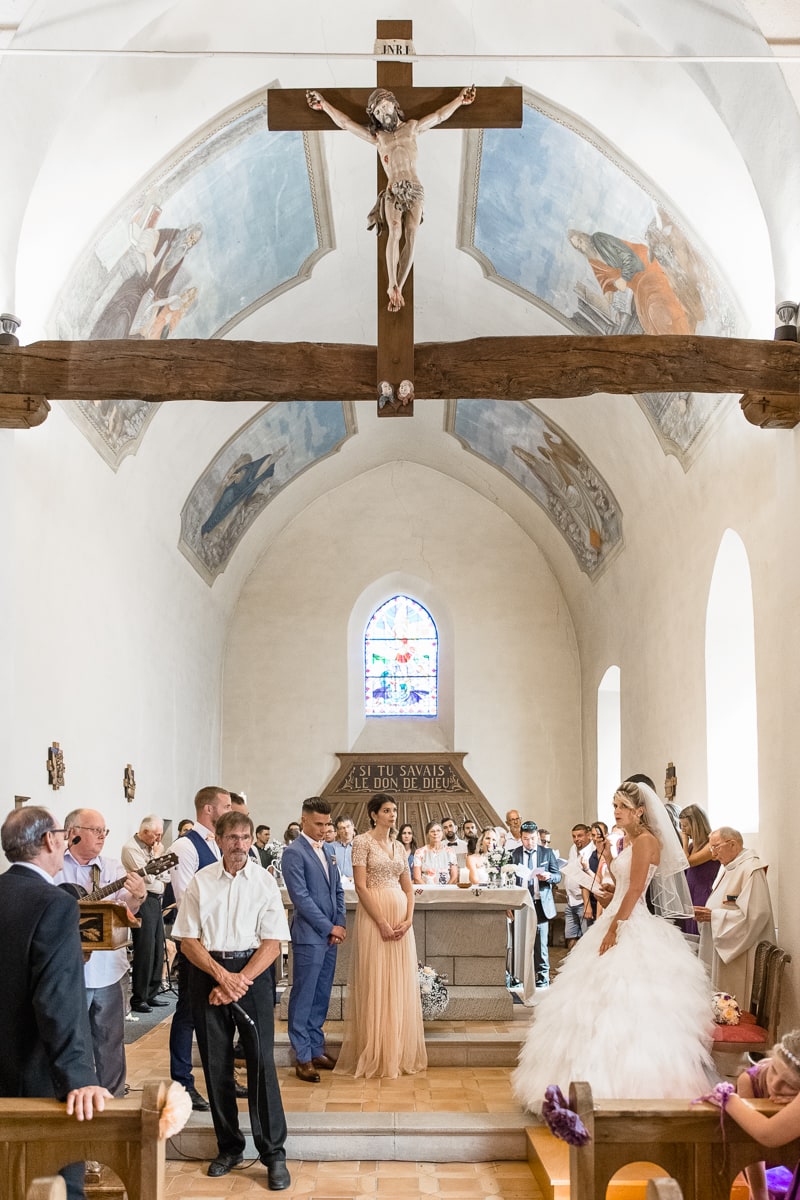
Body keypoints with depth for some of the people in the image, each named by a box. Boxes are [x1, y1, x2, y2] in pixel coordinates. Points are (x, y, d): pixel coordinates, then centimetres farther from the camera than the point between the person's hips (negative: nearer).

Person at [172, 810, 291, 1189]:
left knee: (261, 1062, -6)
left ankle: (274, 1154, 3)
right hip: (207, 972, 2)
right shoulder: (200, 882, 1)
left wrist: (241, 980, -14)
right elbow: (188, 941, 1)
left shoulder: (265, 882, -1)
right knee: (215, 1064, 8)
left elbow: (273, 943, -4)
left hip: (252, 972, -2)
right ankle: (229, 1147, 23)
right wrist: (222, 975, -11)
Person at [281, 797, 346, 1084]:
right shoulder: (294, 852, -10)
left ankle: (316, 1049, 21)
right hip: (309, 936, -7)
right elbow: (301, 896, -15)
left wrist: (340, 925, 4)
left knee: (321, 996, 12)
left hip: (330, 935, 7)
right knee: (303, 997, 0)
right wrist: (329, 927, -11)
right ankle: (303, 1058, 5)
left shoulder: (326, 852, 14)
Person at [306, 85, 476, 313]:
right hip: (393, 191, -1)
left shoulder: (412, 128, 18)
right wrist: (324, 104, 17)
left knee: (411, 236, -18)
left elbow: (439, 115, 23)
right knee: (395, 232, -25)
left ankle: (398, 288, -20)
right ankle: (393, 287, -28)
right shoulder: (376, 136, 16)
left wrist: (460, 99, 24)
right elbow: (344, 122, 18)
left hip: (414, 190, 1)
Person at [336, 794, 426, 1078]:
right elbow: (360, 886, -12)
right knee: (375, 984, -3)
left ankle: (400, 1053, 17)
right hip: (373, 917, -6)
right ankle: (375, 1056, 6)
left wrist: (408, 919, -3)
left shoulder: (399, 847, 14)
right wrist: (382, 922, -16)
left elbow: (408, 887, 14)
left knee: (400, 985, 8)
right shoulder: (363, 842, -5)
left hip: (401, 919, 6)